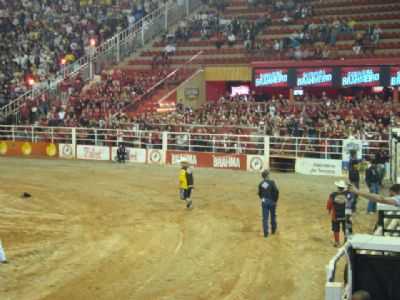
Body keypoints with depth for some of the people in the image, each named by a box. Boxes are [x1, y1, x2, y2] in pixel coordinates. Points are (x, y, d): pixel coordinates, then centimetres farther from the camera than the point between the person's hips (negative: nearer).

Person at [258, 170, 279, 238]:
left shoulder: (261, 184, 1)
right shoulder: (272, 182, -12)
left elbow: (259, 193, 6)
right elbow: (276, 191, -19)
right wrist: (275, 200, -8)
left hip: (264, 202, 2)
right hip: (272, 201, -2)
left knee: (265, 218, 4)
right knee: (273, 216, 18)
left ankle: (265, 233, 2)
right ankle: (273, 230, 32)